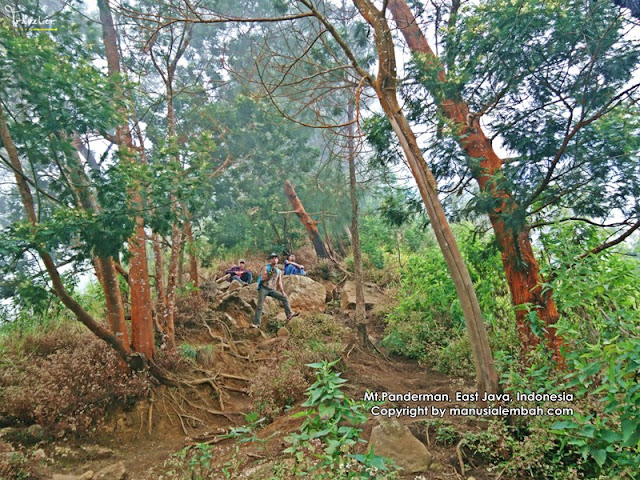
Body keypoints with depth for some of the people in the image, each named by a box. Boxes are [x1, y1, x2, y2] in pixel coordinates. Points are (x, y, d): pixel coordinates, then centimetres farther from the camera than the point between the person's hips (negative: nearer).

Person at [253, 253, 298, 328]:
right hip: (263, 288, -4)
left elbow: (279, 282, 12)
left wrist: (282, 291, 2)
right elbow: (263, 278, -9)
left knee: (285, 297, -8)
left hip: (272, 290, 4)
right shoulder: (266, 267, 1)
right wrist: (270, 273, -17)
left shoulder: (278, 271, 14)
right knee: (260, 305, -10)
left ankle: (289, 314, -10)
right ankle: (256, 323, -7)